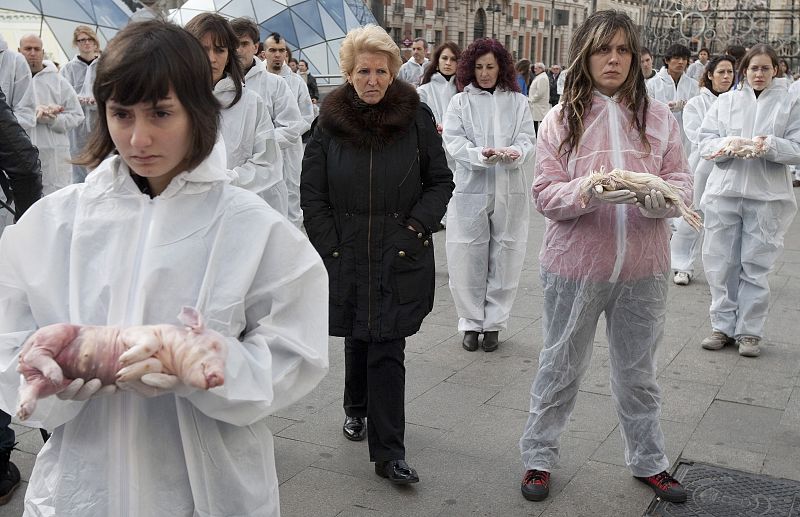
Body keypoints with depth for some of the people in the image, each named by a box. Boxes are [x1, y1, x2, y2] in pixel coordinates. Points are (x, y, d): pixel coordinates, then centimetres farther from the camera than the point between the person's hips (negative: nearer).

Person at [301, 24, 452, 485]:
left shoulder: (417, 117, -1)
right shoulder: (330, 122, 2)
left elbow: (441, 181, 6)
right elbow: (312, 193, 5)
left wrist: (417, 225, -7)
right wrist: (330, 247, -2)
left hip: (400, 255, -2)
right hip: (347, 256, 2)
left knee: (388, 349, -4)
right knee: (356, 338, 15)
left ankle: (389, 452, 3)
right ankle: (356, 408, 42)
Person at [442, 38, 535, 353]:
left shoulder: (518, 102, 8)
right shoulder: (460, 102, 6)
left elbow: (527, 140, 1)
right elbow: (454, 141, -5)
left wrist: (515, 153, -22)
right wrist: (481, 155, -24)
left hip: (509, 190, 1)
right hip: (470, 189, -1)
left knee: (505, 258, 5)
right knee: (468, 258, 2)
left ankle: (494, 322, 18)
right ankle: (471, 322, 16)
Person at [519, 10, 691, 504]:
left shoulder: (658, 117, 2)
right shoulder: (561, 119, -2)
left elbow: (682, 182, 2)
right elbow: (545, 193, -6)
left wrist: (659, 196, -21)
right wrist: (589, 191, -26)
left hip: (644, 268, 2)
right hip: (576, 264, -1)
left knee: (638, 371, 16)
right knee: (561, 367, 12)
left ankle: (648, 461, 35)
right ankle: (539, 457, 29)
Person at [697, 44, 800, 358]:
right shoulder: (726, 101, 10)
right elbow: (705, 141, 4)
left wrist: (772, 145, -18)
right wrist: (727, 144, -15)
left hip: (767, 196, -1)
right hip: (724, 190, 2)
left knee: (756, 265, 3)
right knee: (721, 262, 5)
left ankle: (750, 331, 12)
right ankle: (723, 326, 17)